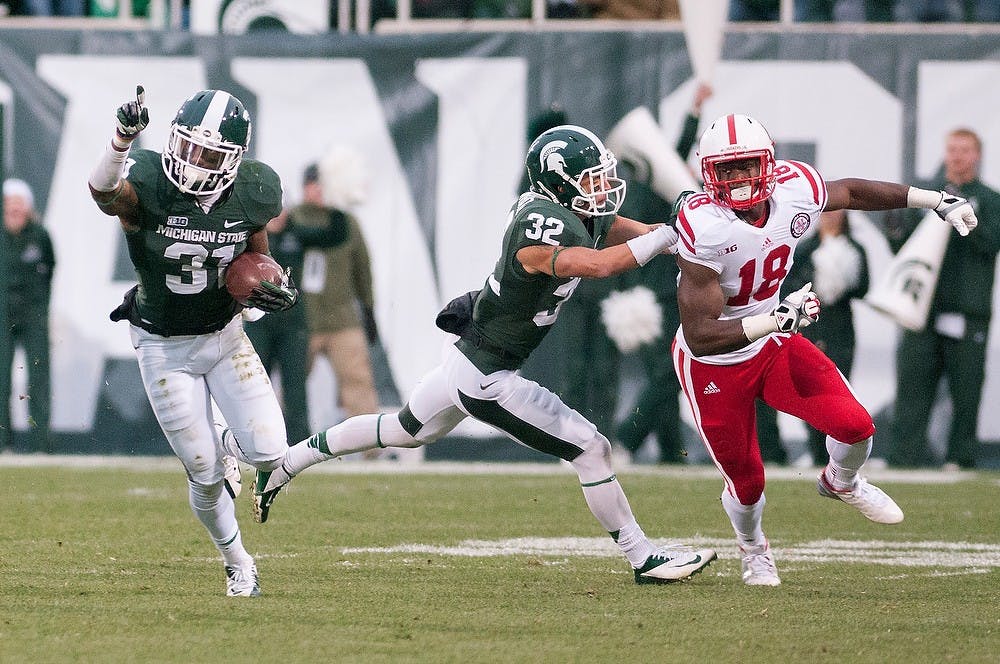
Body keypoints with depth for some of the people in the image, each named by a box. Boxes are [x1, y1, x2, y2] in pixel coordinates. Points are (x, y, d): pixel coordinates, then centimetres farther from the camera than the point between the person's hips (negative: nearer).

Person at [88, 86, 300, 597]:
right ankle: (237, 563, 29)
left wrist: (276, 290, -16)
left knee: (269, 454, -9)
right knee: (205, 477, 1)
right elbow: (105, 195, -50)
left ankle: (229, 449, 29)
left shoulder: (251, 196, -13)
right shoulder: (147, 185, -25)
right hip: (164, 348, -3)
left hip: (225, 338, 3)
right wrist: (121, 141, -69)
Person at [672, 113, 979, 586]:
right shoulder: (704, 230, -33)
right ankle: (752, 547, 46)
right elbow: (700, 337, -33)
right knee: (746, 482, 9)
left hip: (773, 344, 4)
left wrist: (939, 201, 9)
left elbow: (850, 192, 8)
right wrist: (780, 318, -39)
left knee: (854, 425, -12)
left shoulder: (794, 189, -17)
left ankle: (841, 483, 25)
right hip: (715, 366, -4)